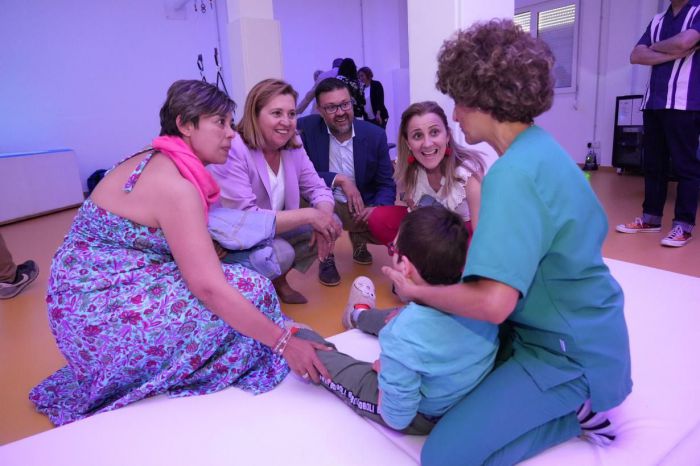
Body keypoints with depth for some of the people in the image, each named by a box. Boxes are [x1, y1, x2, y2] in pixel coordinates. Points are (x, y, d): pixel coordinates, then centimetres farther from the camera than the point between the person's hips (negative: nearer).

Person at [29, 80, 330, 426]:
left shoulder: (158, 163, 6)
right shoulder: (175, 186, -23)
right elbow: (209, 288, -28)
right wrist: (284, 341, -24)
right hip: (100, 312, -9)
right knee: (246, 292, -15)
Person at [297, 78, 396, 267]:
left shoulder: (375, 135, -7)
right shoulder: (306, 128, -13)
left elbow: (387, 184, -4)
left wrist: (376, 208, -25)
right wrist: (339, 179, -25)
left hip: (362, 209, 2)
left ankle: (358, 238, 15)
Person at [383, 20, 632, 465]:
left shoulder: (514, 172, -29)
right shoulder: (540, 147, 2)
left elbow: (493, 303, -35)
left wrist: (416, 291, -17)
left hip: (569, 353, -9)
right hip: (579, 331, 9)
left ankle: (575, 412, 2)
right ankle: (574, 400, 19)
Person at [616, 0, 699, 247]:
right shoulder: (657, 20, 19)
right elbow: (636, 56, 6)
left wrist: (655, 47, 3)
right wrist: (674, 54, -7)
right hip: (653, 103, 6)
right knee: (653, 163, 8)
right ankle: (651, 218, 16)